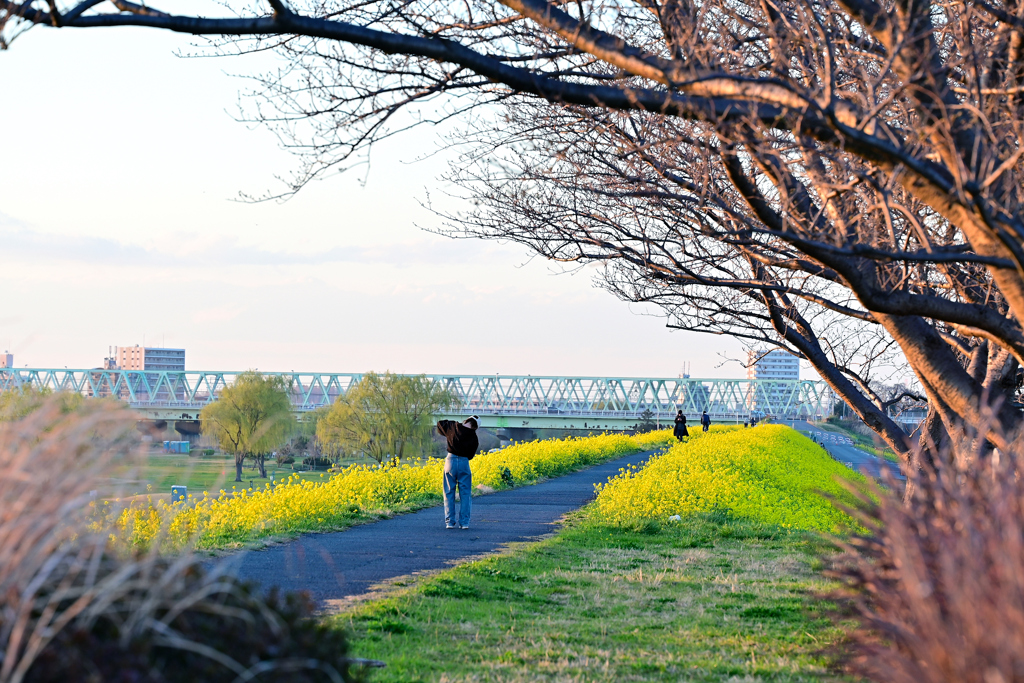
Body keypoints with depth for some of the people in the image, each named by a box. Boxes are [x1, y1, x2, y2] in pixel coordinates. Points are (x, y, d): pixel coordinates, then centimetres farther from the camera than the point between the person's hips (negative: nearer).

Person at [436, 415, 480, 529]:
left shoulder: (453, 427, -1)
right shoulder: (474, 438, -1)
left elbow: (440, 424, 17)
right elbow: (470, 455, 4)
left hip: (451, 460, 1)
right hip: (464, 462, -1)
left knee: (449, 494, 8)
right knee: (465, 494, 9)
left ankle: (450, 522, 5)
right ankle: (464, 522, 5)